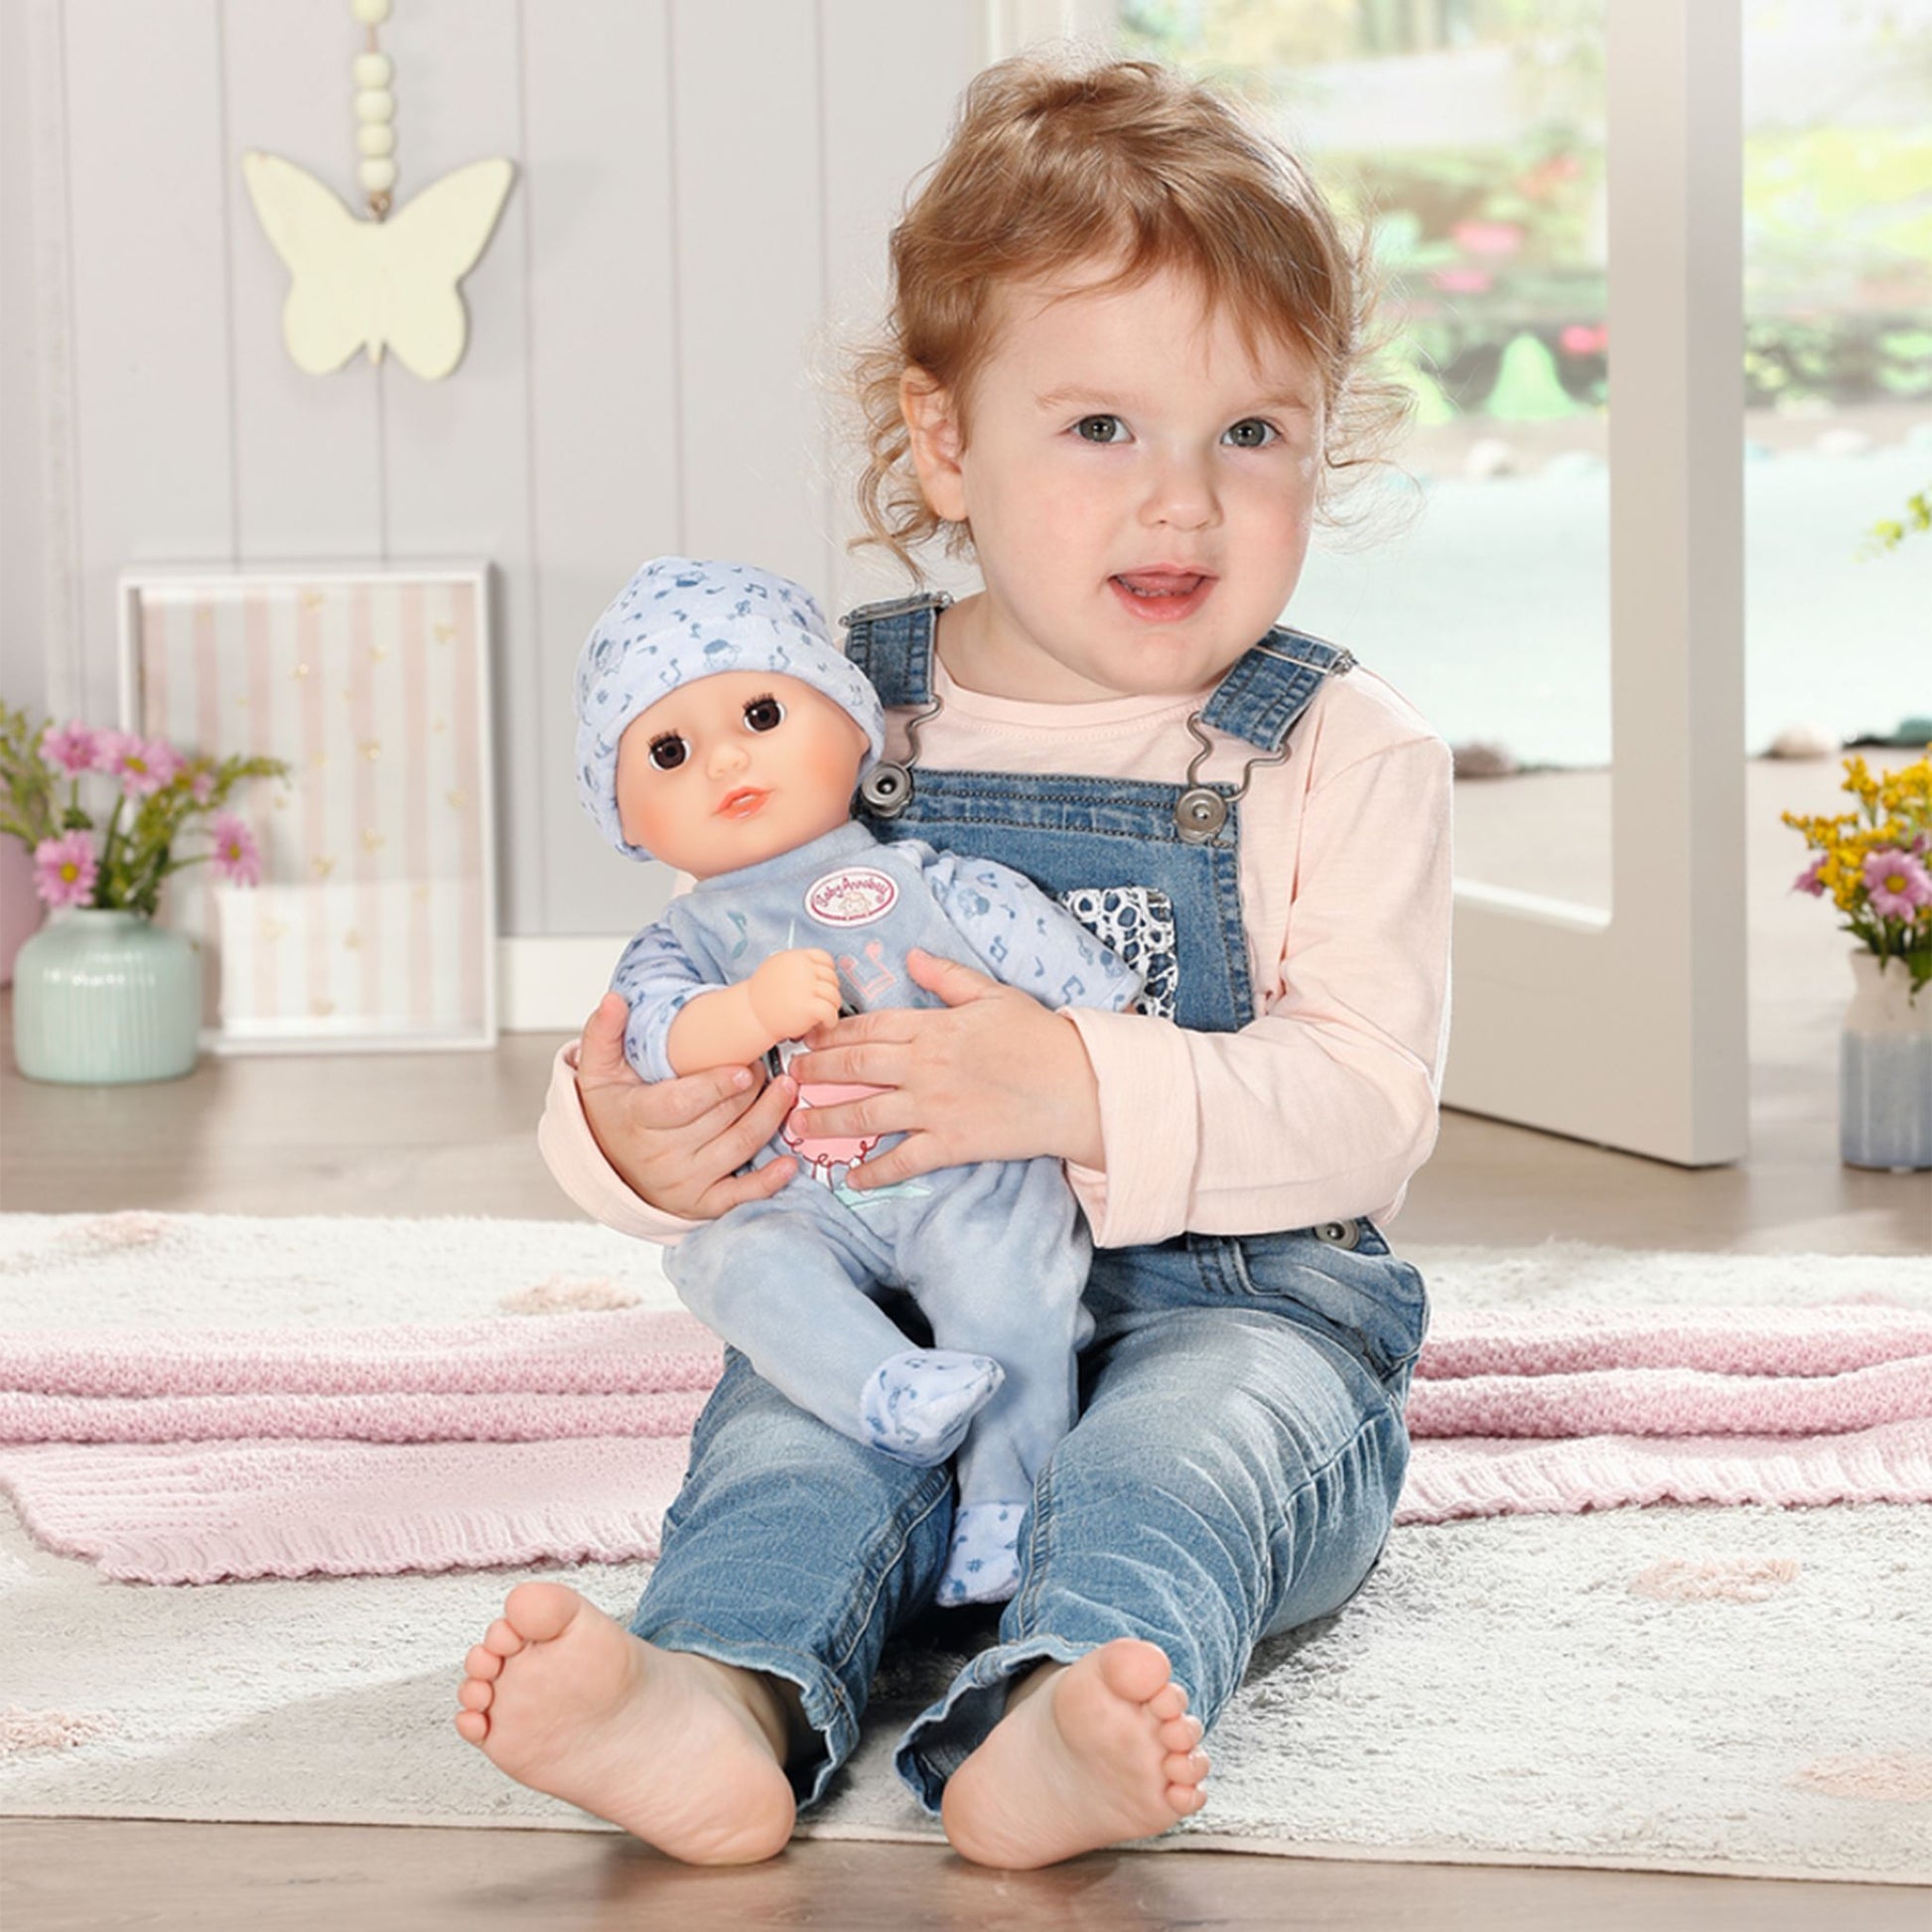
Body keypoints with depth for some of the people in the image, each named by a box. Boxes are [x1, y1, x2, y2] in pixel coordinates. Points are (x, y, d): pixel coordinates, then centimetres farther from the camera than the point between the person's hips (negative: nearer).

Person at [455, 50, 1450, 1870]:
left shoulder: (1340, 751, -1)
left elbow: (1369, 1106, -12)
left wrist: (1078, 1093, -29)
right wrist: (626, 1133, -19)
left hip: (1232, 1297, -2)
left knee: (1177, 1449, -33)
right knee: (787, 1437, -26)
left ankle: (1050, 1727, -61)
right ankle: (719, 1702, -55)